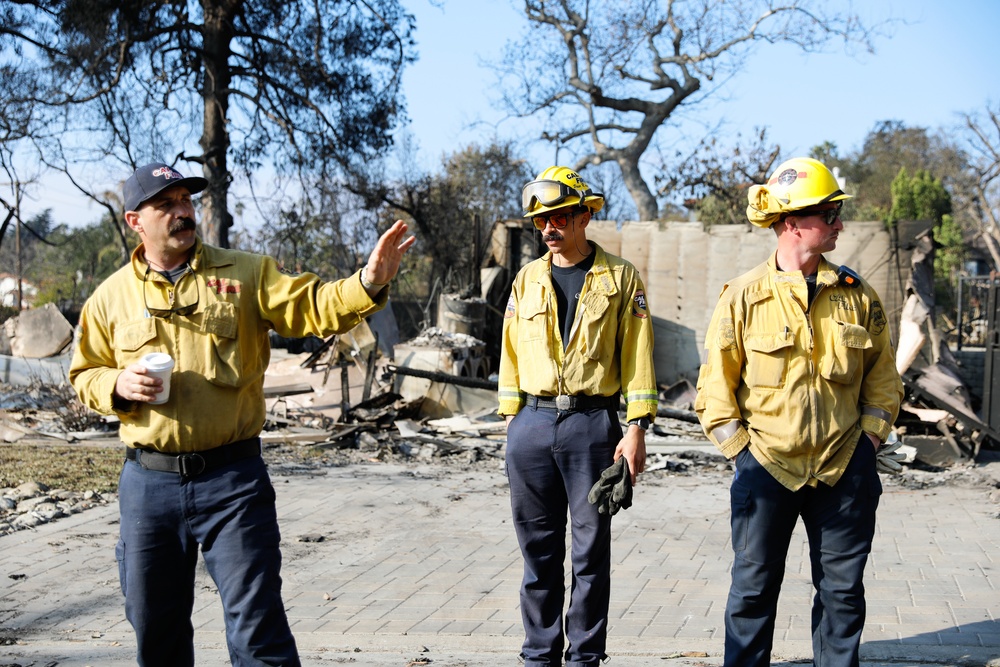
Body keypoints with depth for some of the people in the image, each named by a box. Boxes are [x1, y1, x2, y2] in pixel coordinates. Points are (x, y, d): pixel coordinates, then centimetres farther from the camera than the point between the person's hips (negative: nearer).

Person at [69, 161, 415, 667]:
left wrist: (368, 284, -27)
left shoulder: (245, 274, 2)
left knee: (256, 624, -2)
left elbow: (314, 307, -9)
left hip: (232, 478, -2)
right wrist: (117, 386, -8)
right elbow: (84, 375, 15)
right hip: (148, 480, 2)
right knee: (154, 625, 15)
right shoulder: (110, 297, 7)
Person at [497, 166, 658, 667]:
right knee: (539, 550, 8)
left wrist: (636, 428, -7)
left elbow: (637, 357, -1)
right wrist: (511, 423, 9)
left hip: (592, 425, -3)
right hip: (532, 424, 3)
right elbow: (511, 354, 14)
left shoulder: (620, 280, 2)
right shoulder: (526, 281, 11)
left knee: (591, 549, 3)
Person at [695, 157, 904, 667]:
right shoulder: (744, 297, -4)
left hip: (843, 468, 3)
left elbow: (882, 376, 11)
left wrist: (868, 438, 2)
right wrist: (742, 452, -5)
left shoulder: (856, 295, 4)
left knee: (842, 590, 9)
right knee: (753, 588, 5)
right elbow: (715, 385, -1)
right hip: (767, 466, -2)